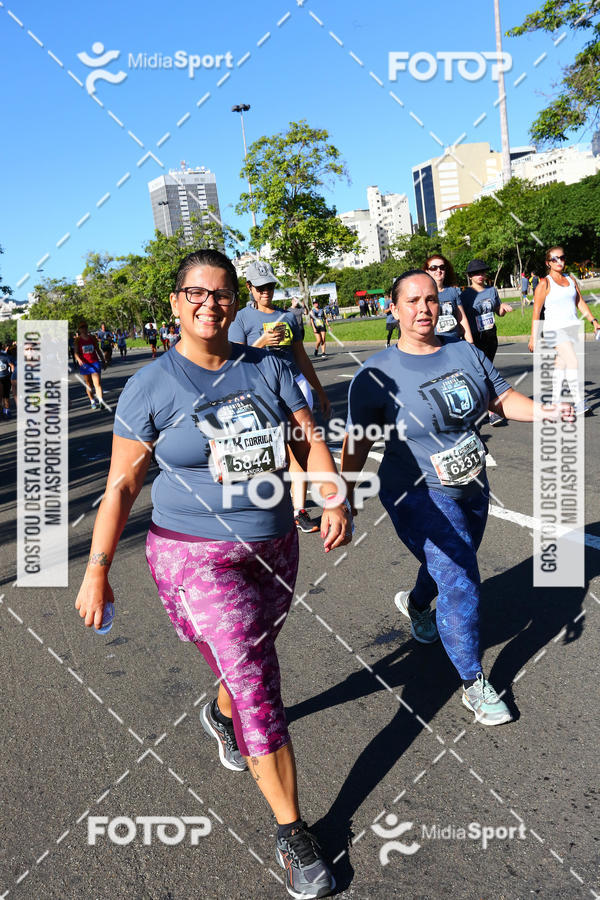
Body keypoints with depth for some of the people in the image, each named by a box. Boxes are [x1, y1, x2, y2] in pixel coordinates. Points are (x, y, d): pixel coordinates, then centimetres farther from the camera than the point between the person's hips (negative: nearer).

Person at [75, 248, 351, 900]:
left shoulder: (267, 369, 2)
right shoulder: (150, 387, -8)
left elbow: (309, 440, 2)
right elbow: (121, 485, -6)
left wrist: (334, 500, -15)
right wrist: (96, 571, -7)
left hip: (274, 547, 5)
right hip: (196, 558, -4)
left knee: (252, 659, 24)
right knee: (258, 687, -6)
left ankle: (219, 715, 60)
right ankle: (292, 832, 11)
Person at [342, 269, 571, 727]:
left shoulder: (466, 353, 0)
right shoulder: (378, 373, -14)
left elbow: (503, 398, 5)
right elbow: (358, 442, -12)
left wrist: (543, 410, -14)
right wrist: (344, 500, -17)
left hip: (472, 487, 6)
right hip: (420, 495, -6)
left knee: (451, 567, 25)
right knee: (460, 582, -10)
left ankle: (416, 603, 60)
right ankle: (474, 683, 11)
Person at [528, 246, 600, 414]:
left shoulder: (571, 279, 14)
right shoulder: (544, 283, -3)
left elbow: (580, 303, 18)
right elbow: (536, 312, -5)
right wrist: (533, 337, -8)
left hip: (573, 326, 6)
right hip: (555, 328, -6)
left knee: (561, 363, 8)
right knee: (573, 361, -18)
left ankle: (555, 401, 15)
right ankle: (579, 404, -18)